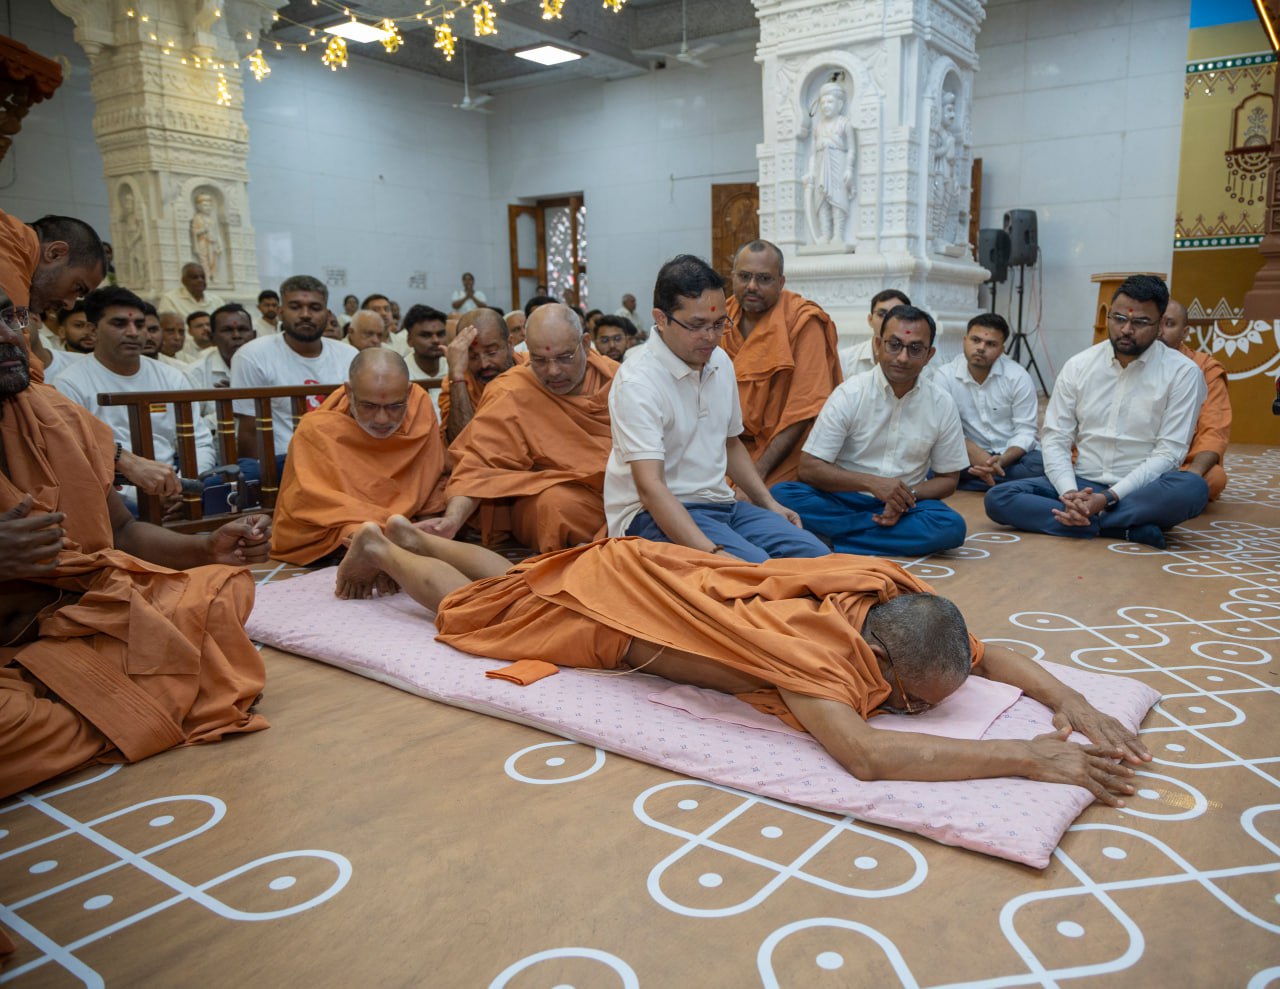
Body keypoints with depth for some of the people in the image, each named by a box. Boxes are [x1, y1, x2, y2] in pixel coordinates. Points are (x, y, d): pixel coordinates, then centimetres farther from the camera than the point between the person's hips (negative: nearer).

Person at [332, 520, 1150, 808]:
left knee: (517, 583, 31)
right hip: (609, 594, -6)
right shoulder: (812, 645, -41)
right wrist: (1029, 759, -52)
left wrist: (1066, 698, -22)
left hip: (661, 572, 7)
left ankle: (418, 537, 53)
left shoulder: (896, 600, -19)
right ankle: (382, 549, 44)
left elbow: (988, 652, -5)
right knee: (477, 606, 21)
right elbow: (864, 753, -56)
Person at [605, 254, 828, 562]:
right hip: (655, 514, -8)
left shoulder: (720, 361, 11)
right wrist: (710, 552, -35)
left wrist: (769, 504, 15)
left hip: (721, 503, 8)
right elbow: (649, 486, -25)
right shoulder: (637, 382, -16)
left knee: (815, 555, -13)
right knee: (755, 566, -31)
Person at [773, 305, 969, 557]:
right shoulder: (849, 394, -8)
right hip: (844, 497, -2)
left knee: (952, 527, -29)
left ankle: (830, 539, -23)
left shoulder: (942, 403, -1)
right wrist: (871, 483, -23)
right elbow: (809, 468, -11)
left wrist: (908, 497, -15)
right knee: (782, 495, -28)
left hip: (904, 506, 2)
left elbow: (948, 479, 6)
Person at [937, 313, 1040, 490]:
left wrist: (1002, 461, -28)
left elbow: (1025, 431, -9)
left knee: (1042, 466, -32)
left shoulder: (1018, 376, -8)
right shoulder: (946, 376, -7)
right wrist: (974, 453, -31)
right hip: (970, 455, -1)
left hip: (1012, 455, 1)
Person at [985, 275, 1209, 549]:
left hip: (1141, 491, -3)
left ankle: (1082, 521, -25)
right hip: (1081, 485, 3)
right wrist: (1070, 493, -20)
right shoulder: (1078, 366, 3)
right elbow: (1054, 438, 0)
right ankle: (1128, 528, -25)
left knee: (1192, 488, -36)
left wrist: (1109, 497, -23)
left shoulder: (1183, 372, -5)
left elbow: (1168, 453, -11)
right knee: (998, 498, -21)